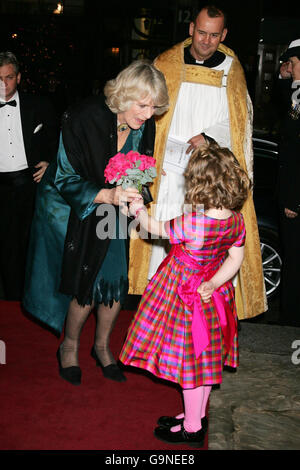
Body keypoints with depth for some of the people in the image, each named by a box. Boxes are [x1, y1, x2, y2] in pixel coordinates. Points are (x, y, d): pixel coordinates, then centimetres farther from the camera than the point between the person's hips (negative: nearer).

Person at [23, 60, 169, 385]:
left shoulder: (145, 126, -12)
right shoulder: (83, 119, -27)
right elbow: (65, 180, -24)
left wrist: (134, 199, -16)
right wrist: (107, 195, -40)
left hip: (108, 209, 5)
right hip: (67, 208, -5)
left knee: (116, 281, 1)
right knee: (87, 283, -5)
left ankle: (102, 346, 27)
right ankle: (69, 347, 23)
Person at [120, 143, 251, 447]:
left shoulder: (191, 223, -30)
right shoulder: (237, 220, -10)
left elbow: (156, 228, -12)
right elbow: (235, 260, -2)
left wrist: (139, 211, 4)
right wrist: (213, 283, -3)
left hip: (184, 294, -7)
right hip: (214, 294, 7)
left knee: (188, 358, 9)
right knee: (204, 357, 20)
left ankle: (192, 429, 24)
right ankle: (197, 416, 38)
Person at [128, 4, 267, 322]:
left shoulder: (231, 70, 7)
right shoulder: (166, 64, 5)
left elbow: (240, 122, 5)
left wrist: (209, 136, -13)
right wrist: (150, 157, -4)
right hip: (169, 170, 0)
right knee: (162, 235, 0)